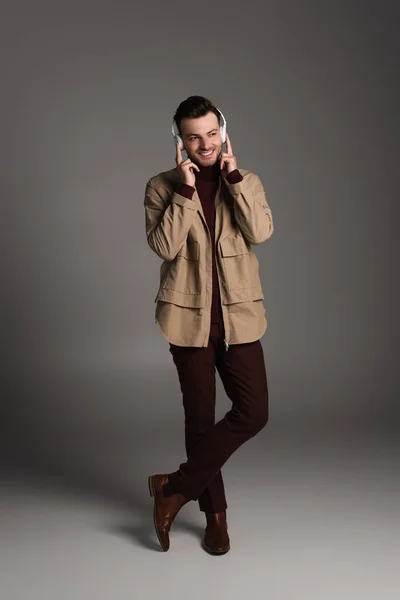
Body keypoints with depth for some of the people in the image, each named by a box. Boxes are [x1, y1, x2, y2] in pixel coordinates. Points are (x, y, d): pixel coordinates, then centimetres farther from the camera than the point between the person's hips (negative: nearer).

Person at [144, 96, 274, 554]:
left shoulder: (246, 182, 7)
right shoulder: (161, 187, 1)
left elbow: (260, 232, -10)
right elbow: (163, 246, -13)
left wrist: (233, 177, -12)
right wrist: (185, 190, -15)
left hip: (239, 316, 2)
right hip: (189, 316, -2)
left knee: (253, 412, -5)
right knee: (200, 416, 7)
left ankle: (176, 487, 10)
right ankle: (215, 513, 25)